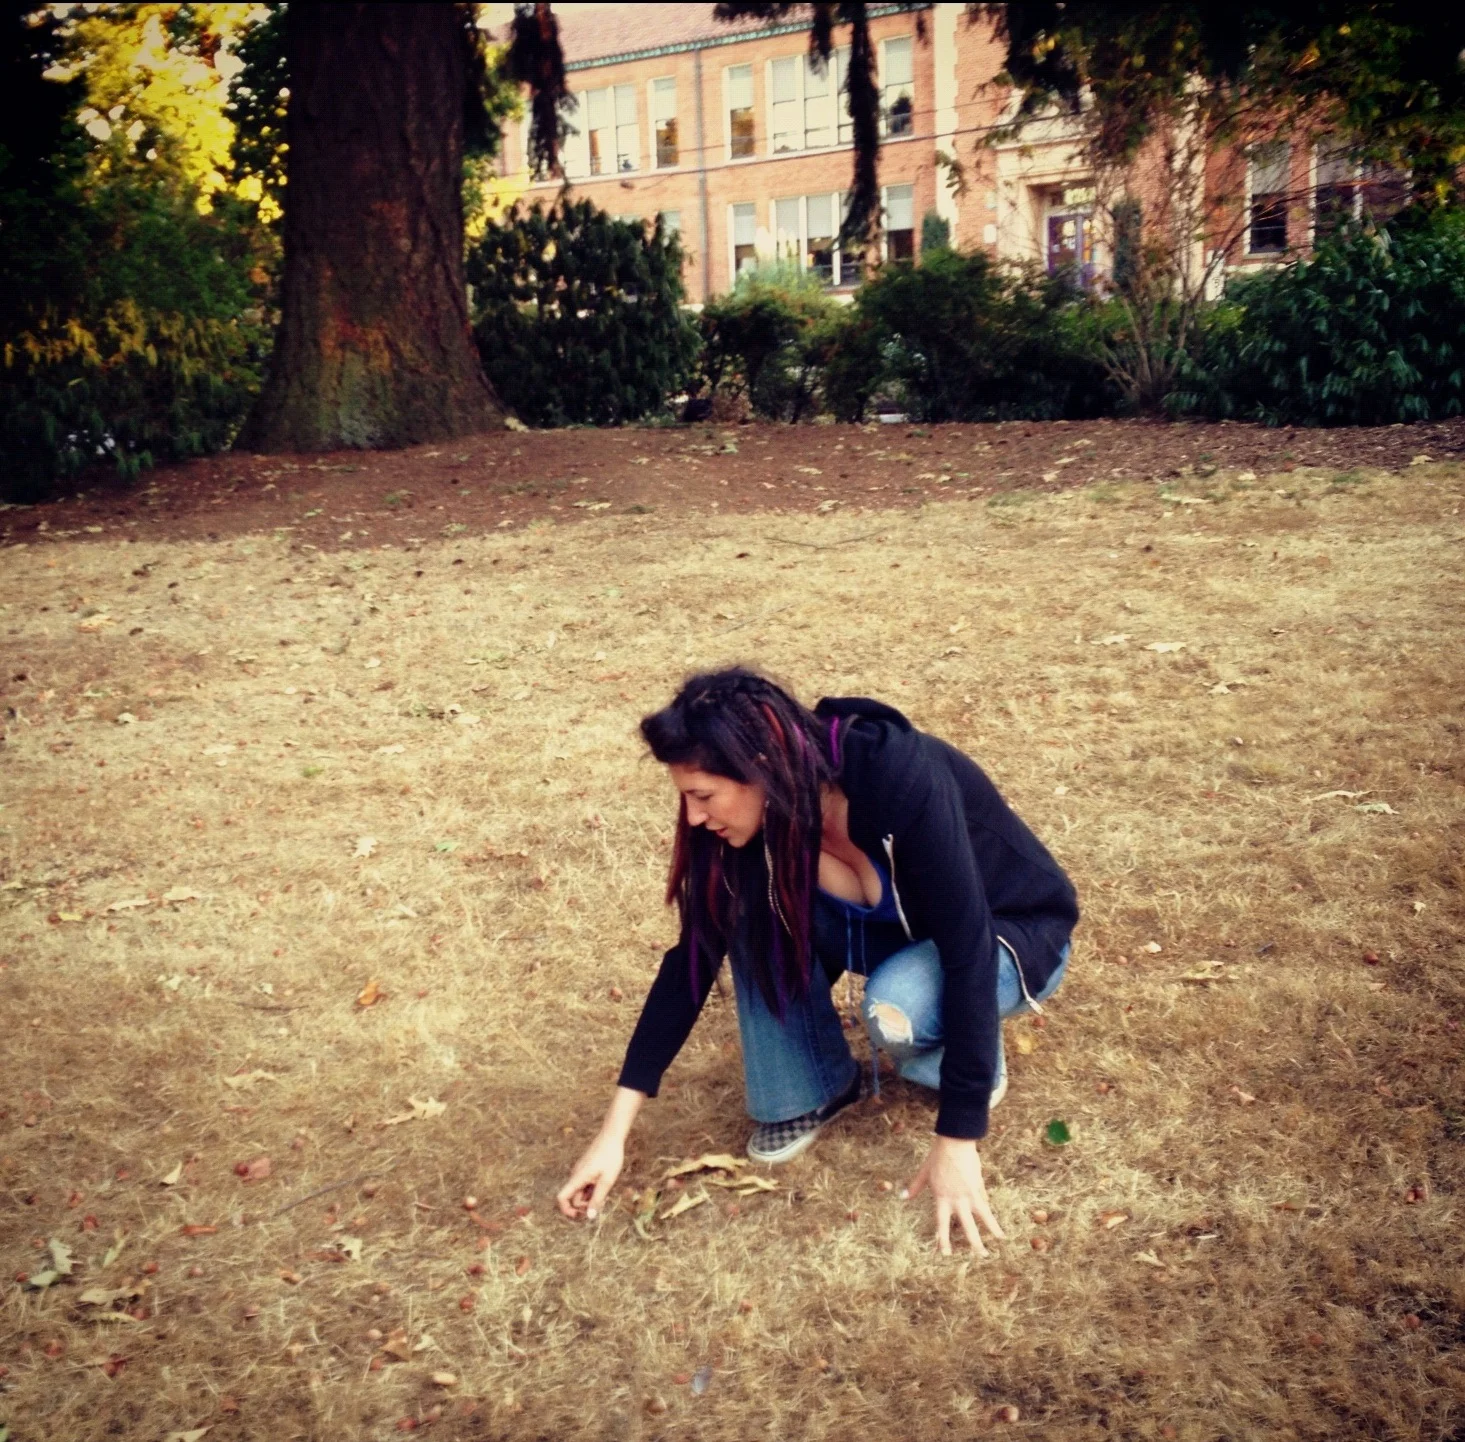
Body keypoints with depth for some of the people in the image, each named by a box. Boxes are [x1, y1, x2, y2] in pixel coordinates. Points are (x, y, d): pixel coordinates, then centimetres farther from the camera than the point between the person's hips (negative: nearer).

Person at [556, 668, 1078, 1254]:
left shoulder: (904, 784, -37)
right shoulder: (763, 812, -19)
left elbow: (967, 954, -34)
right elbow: (694, 957, -13)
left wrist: (957, 1140, -33)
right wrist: (615, 1129, -14)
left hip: (1012, 935, -5)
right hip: (898, 930, 5)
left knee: (896, 1010, -35)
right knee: (755, 915, -21)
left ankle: (978, 1059, -3)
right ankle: (814, 1086, -4)